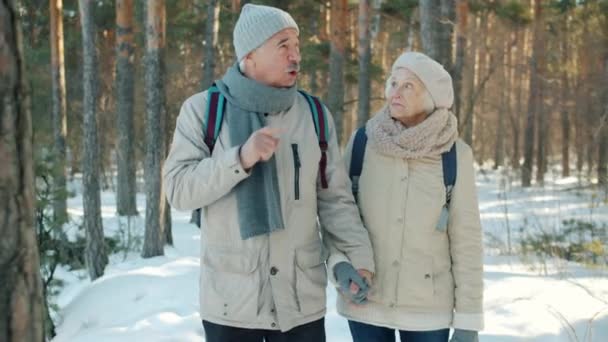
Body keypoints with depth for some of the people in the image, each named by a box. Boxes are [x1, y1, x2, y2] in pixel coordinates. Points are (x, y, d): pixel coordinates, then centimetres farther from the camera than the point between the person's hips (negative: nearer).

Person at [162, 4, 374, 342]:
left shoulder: (315, 114, 4)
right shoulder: (203, 109, -3)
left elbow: (335, 199, 6)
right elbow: (178, 189, -10)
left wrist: (359, 257, -5)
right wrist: (241, 158, -22)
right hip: (230, 302, -2)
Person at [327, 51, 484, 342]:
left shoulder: (455, 155, -9)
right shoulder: (362, 142, -6)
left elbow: (466, 239, -6)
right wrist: (341, 266, -18)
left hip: (428, 306, -1)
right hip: (366, 300, 1)